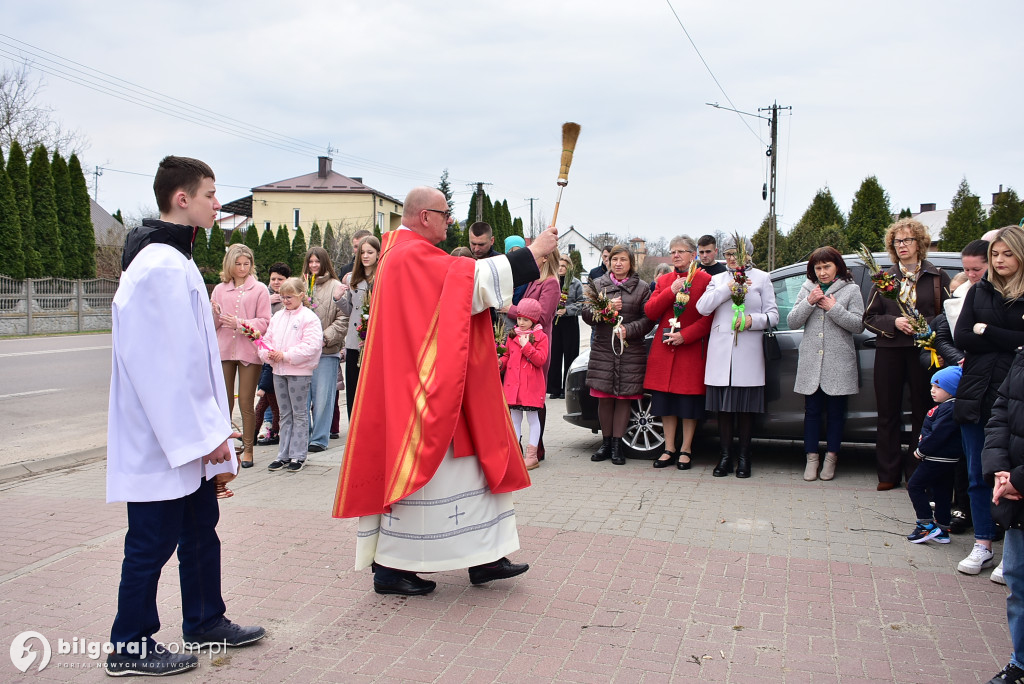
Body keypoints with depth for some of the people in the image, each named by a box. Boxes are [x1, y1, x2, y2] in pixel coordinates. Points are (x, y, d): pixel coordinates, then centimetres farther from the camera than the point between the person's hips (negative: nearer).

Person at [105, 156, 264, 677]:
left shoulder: (173, 259, 15)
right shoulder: (161, 266, -19)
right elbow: (163, 363, -23)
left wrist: (210, 428, 18)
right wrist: (202, 435, -19)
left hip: (186, 437, 10)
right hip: (163, 441, -10)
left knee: (200, 530, 19)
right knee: (153, 542, 2)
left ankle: (205, 621, 33)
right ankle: (130, 648, 18)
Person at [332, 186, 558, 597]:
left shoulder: (403, 253, 17)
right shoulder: (413, 255, -16)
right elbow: (475, 278, -23)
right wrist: (532, 253, -17)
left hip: (434, 387, 11)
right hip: (419, 389, -11)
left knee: (467, 465, 11)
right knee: (418, 469, -3)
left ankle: (483, 559, 16)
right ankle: (391, 567, 8)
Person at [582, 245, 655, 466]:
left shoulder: (642, 288, 6)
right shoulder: (597, 285, 10)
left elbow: (648, 318, -1)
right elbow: (587, 314, 3)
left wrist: (628, 330, -15)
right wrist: (606, 308, -14)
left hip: (631, 351, -1)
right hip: (602, 350, 1)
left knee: (624, 398, 0)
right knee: (604, 398, 3)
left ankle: (617, 444, 10)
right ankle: (606, 442, 16)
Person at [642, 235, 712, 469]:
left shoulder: (705, 280, -2)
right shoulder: (663, 281, 12)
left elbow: (709, 317, -7)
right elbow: (650, 312, 1)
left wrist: (685, 335, -15)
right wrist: (671, 291, -10)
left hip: (692, 349, -4)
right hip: (664, 349, 4)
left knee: (690, 401, 2)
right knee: (665, 400, 6)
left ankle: (685, 450, 14)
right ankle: (669, 449, 16)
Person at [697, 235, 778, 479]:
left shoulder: (761, 278, 10)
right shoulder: (718, 279, 16)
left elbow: (773, 316, 4)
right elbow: (702, 307, -2)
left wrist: (752, 320, -15)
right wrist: (728, 287, -10)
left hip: (748, 353, -2)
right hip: (721, 351, 2)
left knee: (745, 406, 1)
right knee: (723, 406, 3)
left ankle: (744, 458, 11)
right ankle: (725, 456, 12)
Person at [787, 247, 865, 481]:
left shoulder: (851, 290, 3)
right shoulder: (807, 290, 10)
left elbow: (859, 324, -5)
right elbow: (791, 322, 3)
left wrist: (833, 308, -13)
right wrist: (809, 302, -10)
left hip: (839, 363, -2)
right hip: (811, 362, 2)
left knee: (836, 412, 6)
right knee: (812, 411, 5)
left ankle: (831, 458, 16)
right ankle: (811, 458, 12)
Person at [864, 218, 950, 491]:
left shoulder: (937, 277, 7)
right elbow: (869, 318, 8)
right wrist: (894, 322, -9)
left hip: (924, 352, -2)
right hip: (889, 351, 2)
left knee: (923, 413, 1)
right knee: (888, 413, 4)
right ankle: (889, 473, 12)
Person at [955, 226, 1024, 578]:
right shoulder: (978, 292, 11)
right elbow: (960, 336, 1)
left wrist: (984, 331, -9)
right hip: (976, 394, 4)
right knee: (978, 476, 8)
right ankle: (983, 546, 18)